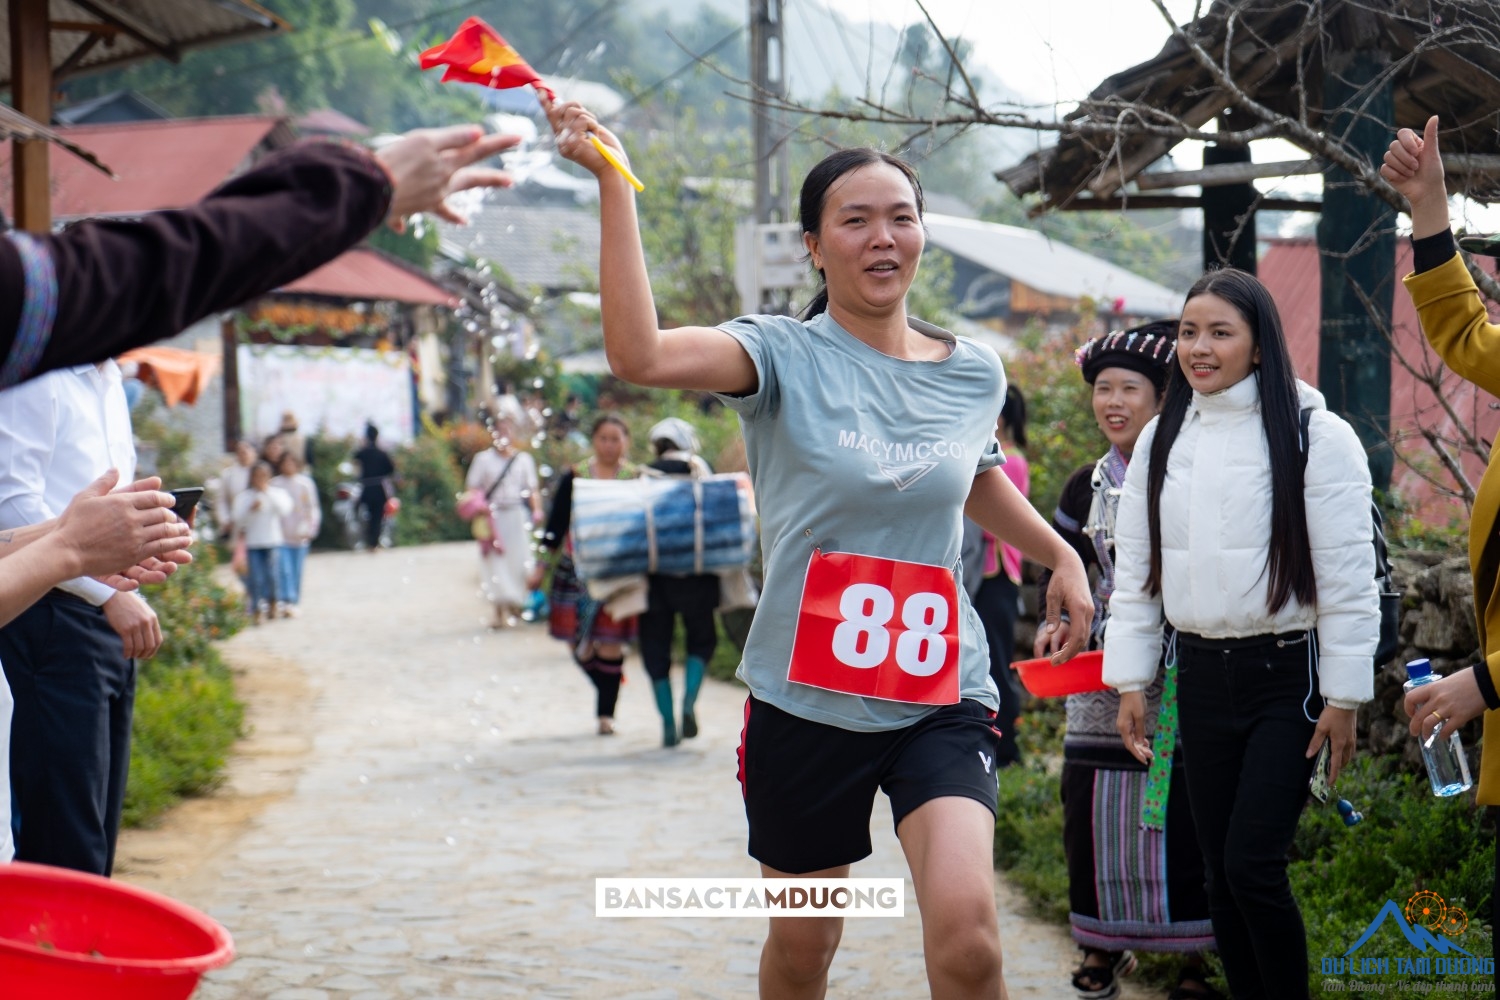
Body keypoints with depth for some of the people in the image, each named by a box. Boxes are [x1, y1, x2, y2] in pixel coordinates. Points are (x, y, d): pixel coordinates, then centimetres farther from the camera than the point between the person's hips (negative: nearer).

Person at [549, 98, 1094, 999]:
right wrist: (613, 183, -32)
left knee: (966, 926, -21)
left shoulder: (975, 373, 4)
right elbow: (640, 355, -30)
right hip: (805, 698, -1)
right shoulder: (786, 357, -10)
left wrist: (1061, 555, 22)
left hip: (941, 697, 2)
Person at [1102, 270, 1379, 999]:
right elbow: (1136, 570, 12)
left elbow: (1347, 575, -8)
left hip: (1287, 674, -5)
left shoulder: (1313, 437, -8)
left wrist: (1343, 697, -10)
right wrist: (1130, 681, 8)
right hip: (1199, 675, 5)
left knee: (1252, 864, -12)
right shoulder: (1161, 440, 9)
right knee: (1220, 871, 8)